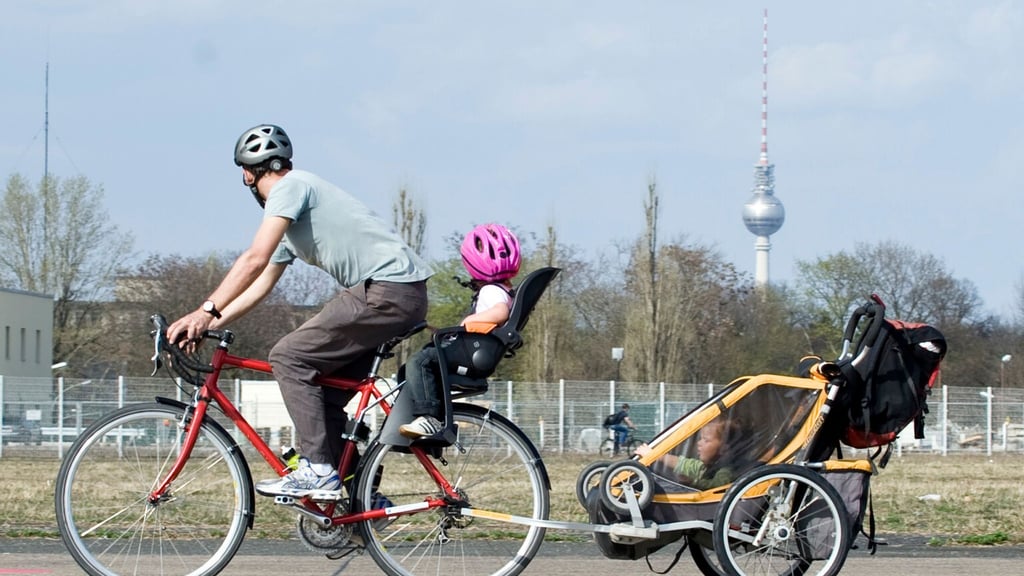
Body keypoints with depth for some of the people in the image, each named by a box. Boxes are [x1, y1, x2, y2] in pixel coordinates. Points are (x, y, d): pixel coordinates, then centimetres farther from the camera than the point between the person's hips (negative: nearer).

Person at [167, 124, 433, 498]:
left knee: (289, 358, -10)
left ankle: (318, 470, -15)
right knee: (326, 391, 12)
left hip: (386, 290, -10)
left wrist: (206, 311, -16)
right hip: (407, 298, 10)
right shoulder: (291, 223, 25)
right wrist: (208, 325, 17)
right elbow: (260, 285, 26)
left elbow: (255, 260, -16)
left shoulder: (290, 187, -6)